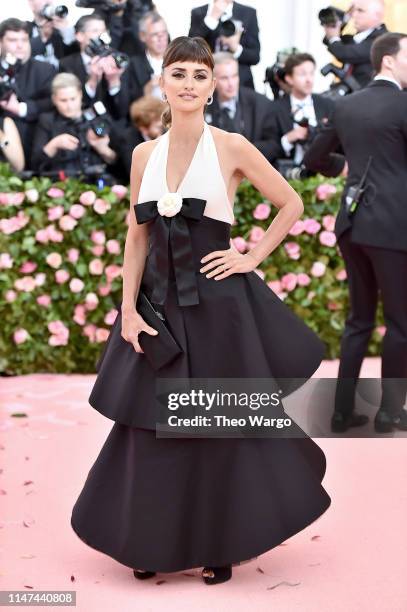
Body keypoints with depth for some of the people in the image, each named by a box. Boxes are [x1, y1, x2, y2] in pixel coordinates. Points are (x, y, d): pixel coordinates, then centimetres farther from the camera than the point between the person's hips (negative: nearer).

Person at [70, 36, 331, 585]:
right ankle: (156, 542, 24)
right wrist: (128, 308, -1)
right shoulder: (144, 154, 6)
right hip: (159, 303, 4)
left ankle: (219, 545, 21)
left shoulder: (231, 147, -5)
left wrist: (252, 258, -5)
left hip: (217, 304, -4)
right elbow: (137, 237, 7)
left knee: (222, 427, 4)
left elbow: (291, 204, 3)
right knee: (151, 428, 7)